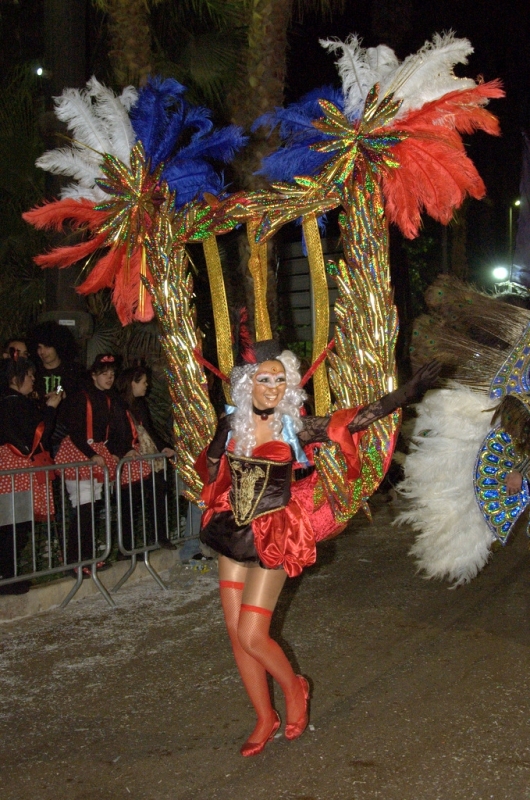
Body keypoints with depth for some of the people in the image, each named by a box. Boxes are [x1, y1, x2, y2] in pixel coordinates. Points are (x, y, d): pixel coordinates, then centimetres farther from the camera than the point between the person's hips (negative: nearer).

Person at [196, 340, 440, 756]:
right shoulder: (230, 425, 1)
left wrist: (407, 391, -20)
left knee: (252, 635, -8)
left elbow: (356, 418, -16)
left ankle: (294, 687, 24)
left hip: (273, 539, -4)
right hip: (232, 535, 5)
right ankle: (266, 718, 26)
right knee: (236, 633, 7)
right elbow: (211, 469, 21)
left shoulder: (295, 426, -10)